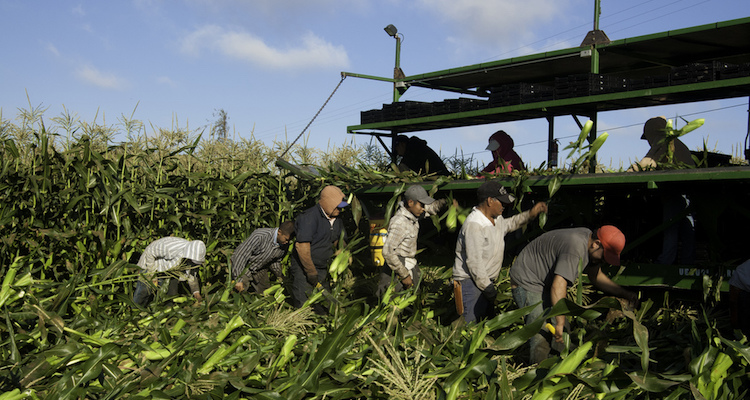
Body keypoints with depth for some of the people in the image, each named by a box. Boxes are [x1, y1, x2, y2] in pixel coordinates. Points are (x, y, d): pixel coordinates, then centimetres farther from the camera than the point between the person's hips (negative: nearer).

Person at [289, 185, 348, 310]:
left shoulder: (336, 219, 6)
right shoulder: (309, 218, -19)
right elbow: (302, 248, -23)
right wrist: (311, 273, -18)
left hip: (323, 269, 8)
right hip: (304, 269, -7)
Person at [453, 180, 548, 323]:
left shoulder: (496, 219, 7)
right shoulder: (474, 224, -22)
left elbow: (508, 224, 34)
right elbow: (474, 261, -24)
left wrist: (530, 214, 21)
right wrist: (487, 287, -21)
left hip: (487, 280, 10)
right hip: (470, 281, -9)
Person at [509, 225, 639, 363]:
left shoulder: (588, 237, 0)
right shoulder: (575, 248, -31)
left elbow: (596, 276, 15)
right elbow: (558, 286, -38)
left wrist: (624, 294, 10)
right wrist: (560, 322, -38)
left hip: (546, 283, 10)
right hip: (526, 282, -10)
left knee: (564, 333, 4)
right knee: (542, 336, -19)